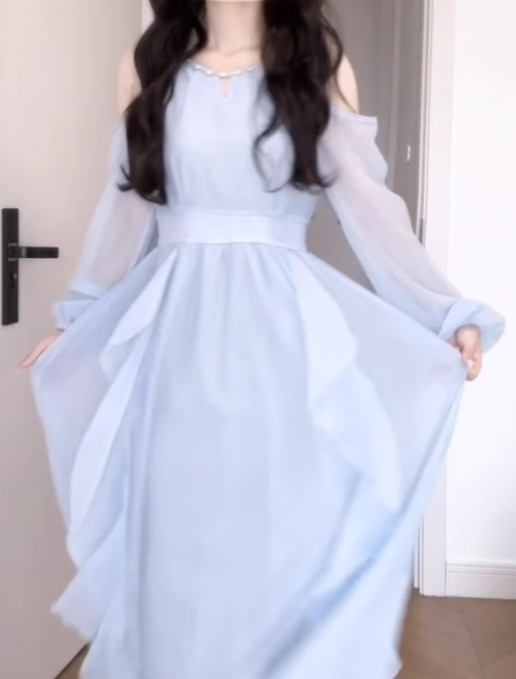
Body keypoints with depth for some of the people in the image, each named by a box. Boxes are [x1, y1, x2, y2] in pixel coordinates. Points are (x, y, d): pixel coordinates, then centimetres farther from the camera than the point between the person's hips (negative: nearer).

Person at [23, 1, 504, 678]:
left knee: (283, 536, 2)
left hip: (283, 327, -1)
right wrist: (78, 317, 20)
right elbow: (127, 210, 15)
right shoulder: (151, 64, 9)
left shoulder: (320, 63, 5)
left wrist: (449, 314, -7)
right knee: (176, 543, 7)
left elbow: (369, 206, 1)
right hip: (174, 332, 2)